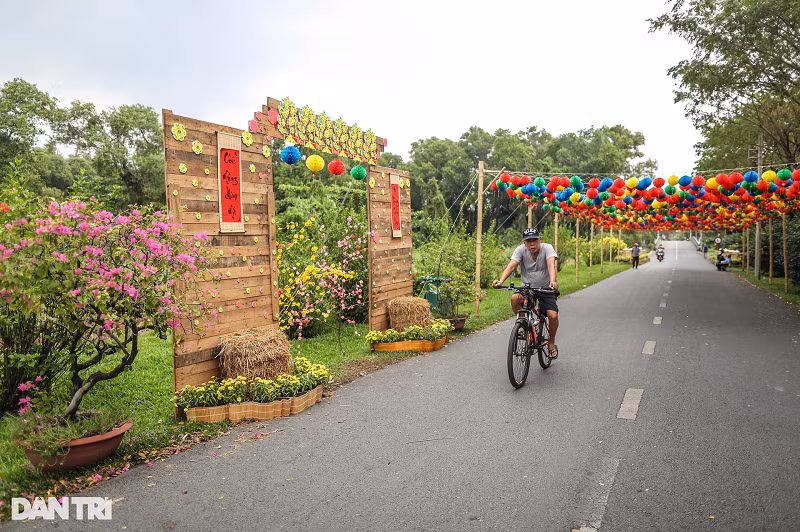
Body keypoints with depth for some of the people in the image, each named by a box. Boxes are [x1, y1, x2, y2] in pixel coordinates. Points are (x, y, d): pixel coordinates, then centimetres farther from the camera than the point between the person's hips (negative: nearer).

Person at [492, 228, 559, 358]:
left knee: (553, 316, -19)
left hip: (546, 289, -1)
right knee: (515, 299, -31)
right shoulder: (521, 250, -12)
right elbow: (511, 265, -25)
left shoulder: (547, 248, -16)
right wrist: (500, 281, -43)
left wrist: (553, 281, -52)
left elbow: (551, 265, -32)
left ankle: (551, 343, 10)